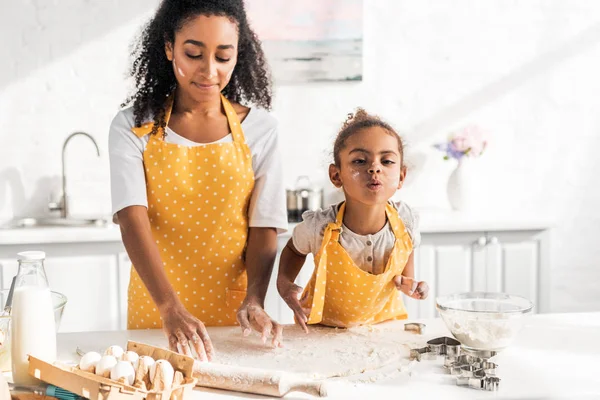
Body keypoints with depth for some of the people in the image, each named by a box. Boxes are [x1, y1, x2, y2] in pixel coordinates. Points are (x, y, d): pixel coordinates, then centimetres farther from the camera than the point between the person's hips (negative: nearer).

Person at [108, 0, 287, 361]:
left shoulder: (259, 128, -3)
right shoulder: (133, 127, -5)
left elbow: (264, 227, -5)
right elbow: (132, 219, -17)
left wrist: (254, 301, -21)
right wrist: (170, 308, -31)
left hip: (233, 312, 1)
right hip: (155, 311, 0)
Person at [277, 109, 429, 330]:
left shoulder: (406, 221, -20)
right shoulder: (318, 227, -26)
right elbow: (294, 250, -1)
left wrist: (408, 282, -9)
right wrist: (284, 283, -18)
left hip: (383, 322, 2)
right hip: (324, 326, -2)